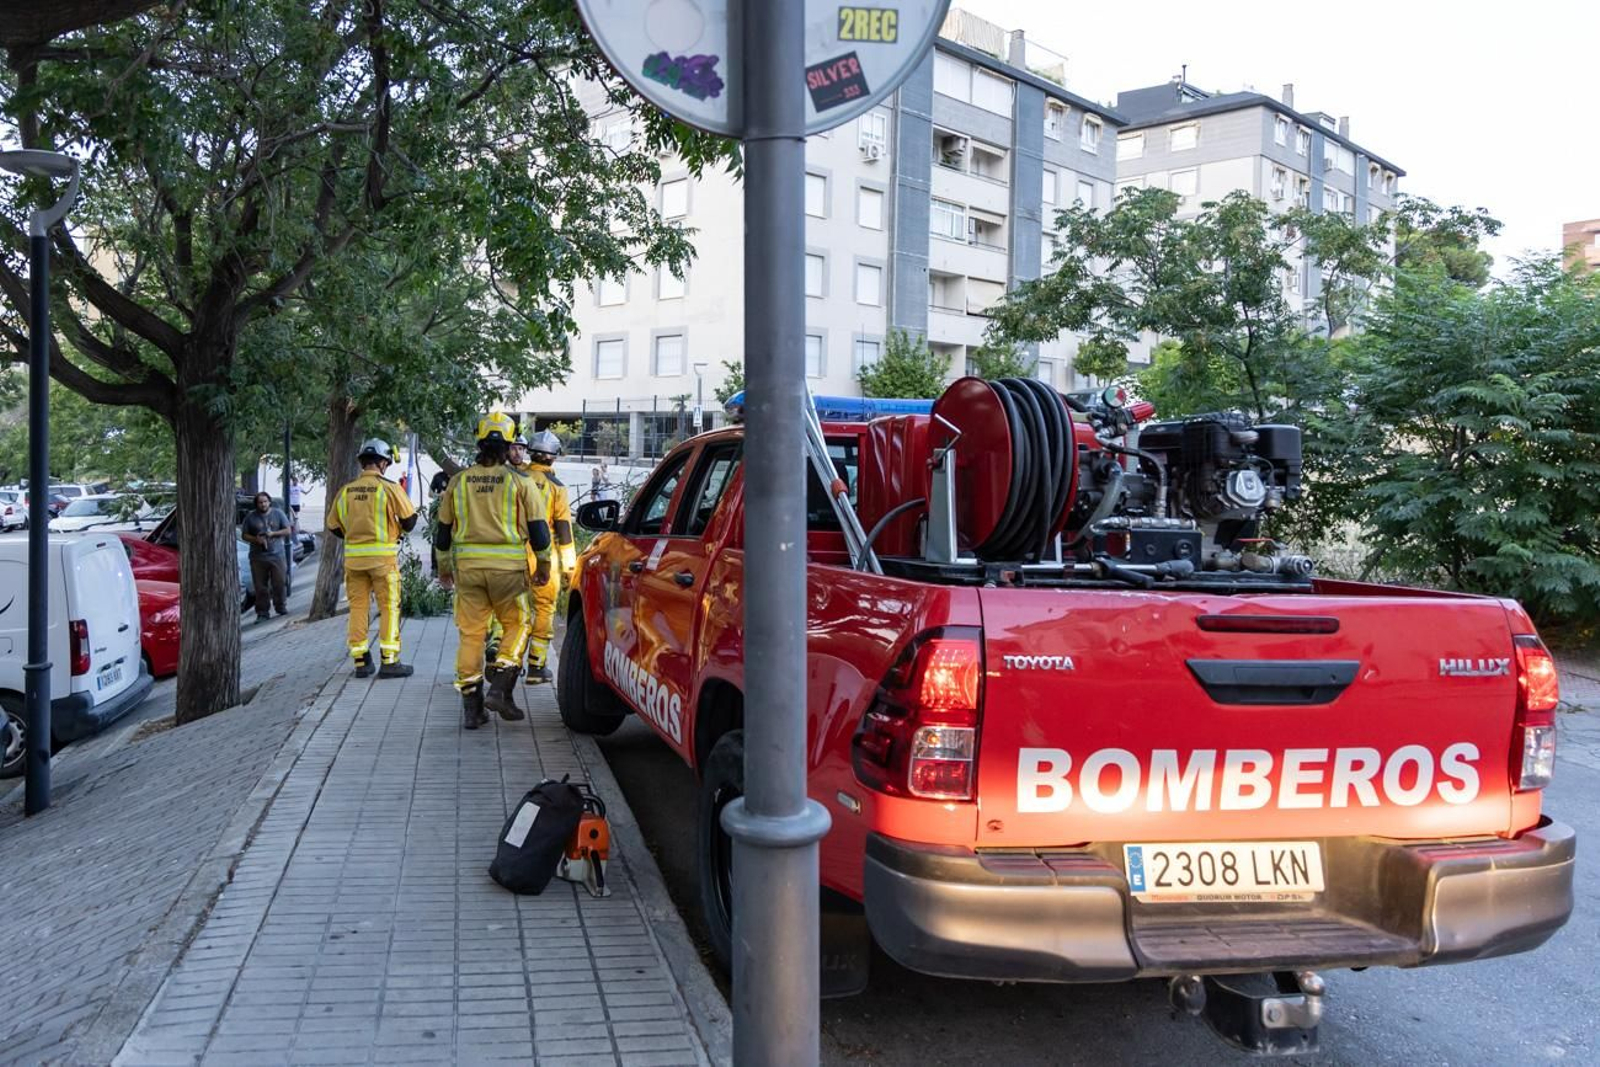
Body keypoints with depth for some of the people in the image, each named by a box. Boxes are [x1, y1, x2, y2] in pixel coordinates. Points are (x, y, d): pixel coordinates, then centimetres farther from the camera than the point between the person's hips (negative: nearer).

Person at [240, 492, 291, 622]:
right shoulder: (250, 517, 6)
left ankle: (280, 606, 20)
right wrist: (255, 539, -11)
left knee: (280, 583, 1)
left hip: (276, 554, 0)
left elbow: (287, 530, 5)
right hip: (258, 557, 0)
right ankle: (262, 613, 6)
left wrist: (273, 533, -10)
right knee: (260, 587, 0)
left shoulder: (278, 514, 6)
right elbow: (244, 535, 8)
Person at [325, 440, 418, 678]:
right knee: (389, 607, 2)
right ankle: (389, 661, -1)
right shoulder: (388, 488, -8)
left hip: (353, 557, 4)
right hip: (382, 555, -4)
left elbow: (333, 525, 12)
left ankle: (361, 661, 14)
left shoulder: (346, 491, 5)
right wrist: (399, 530, 14)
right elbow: (409, 519, -8)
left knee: (358, 607, 10)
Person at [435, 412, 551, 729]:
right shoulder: (519, 481, -2)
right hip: (508, 566, -3)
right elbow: (538, 527, 0)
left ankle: (471, 706, 8)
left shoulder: (458, 481, 7)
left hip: (467, 564, 3)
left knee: (470, 632, 7)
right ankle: (500, 688, -1)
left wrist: (444, 568, 25)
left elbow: (443, 531, 13)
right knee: (516, 624, 13)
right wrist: (544, 563, 13)